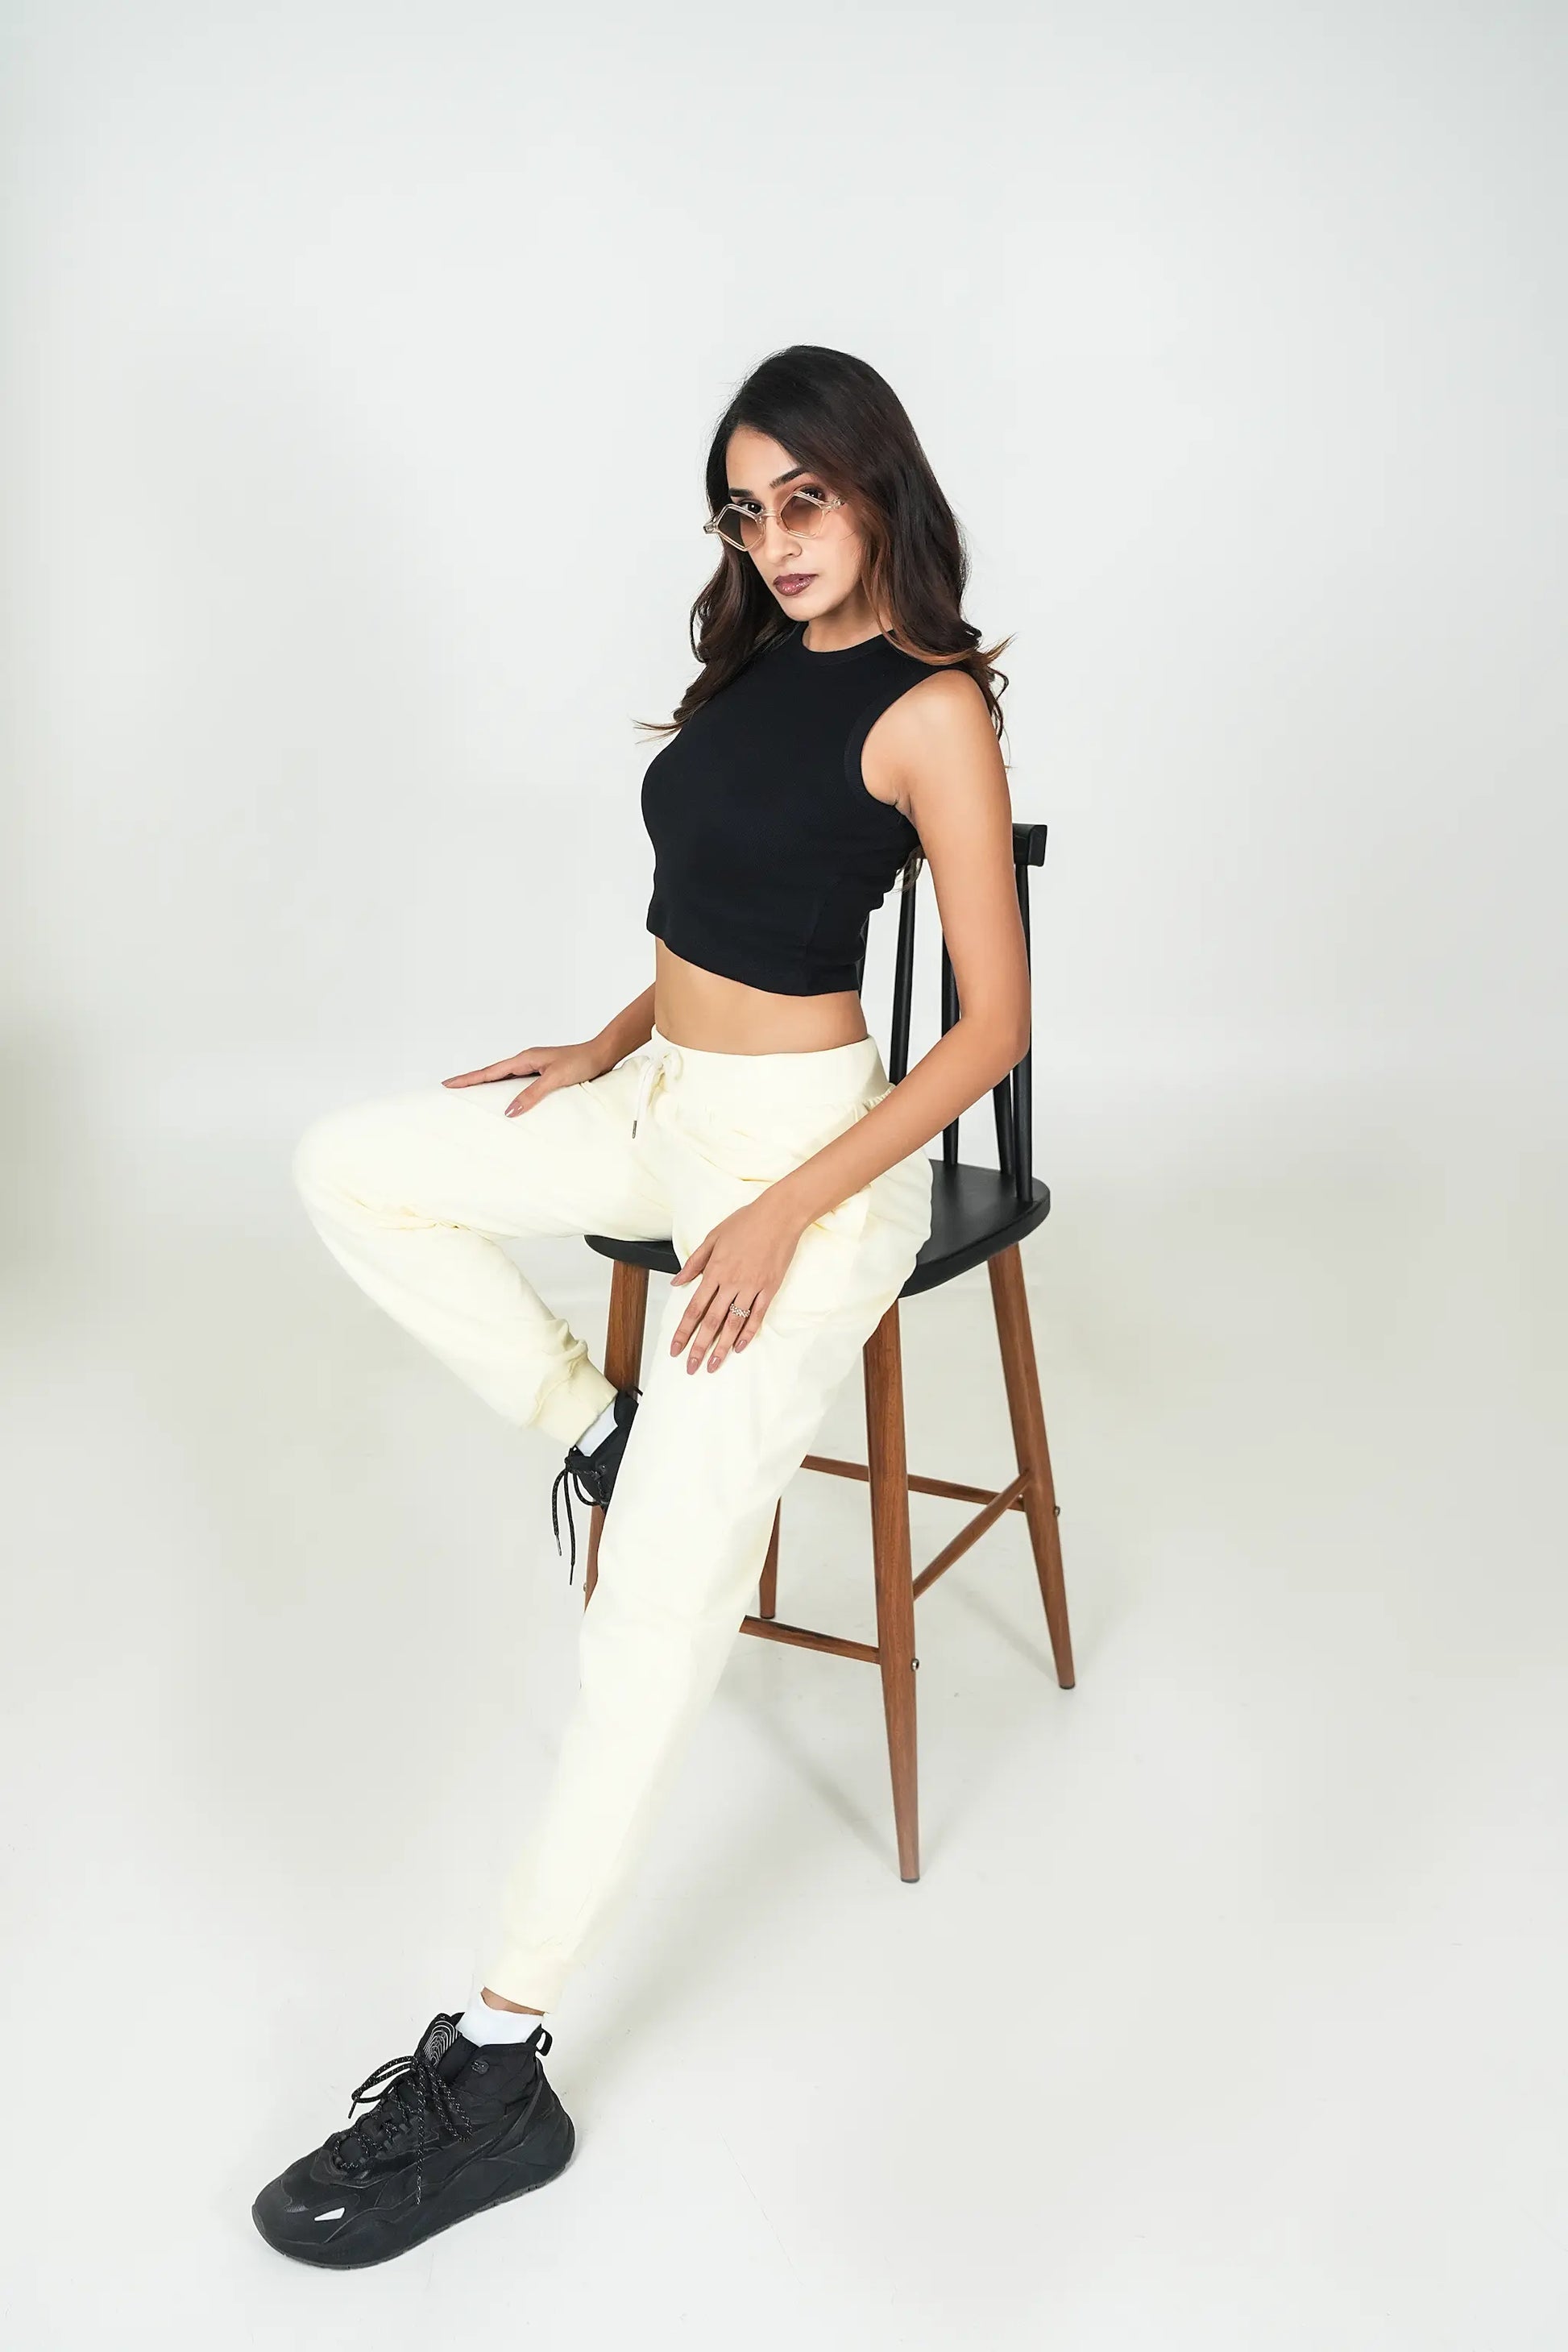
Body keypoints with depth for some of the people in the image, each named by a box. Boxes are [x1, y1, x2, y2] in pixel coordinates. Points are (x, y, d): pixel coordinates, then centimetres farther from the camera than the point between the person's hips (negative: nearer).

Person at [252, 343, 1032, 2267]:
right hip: (666, 1108, 9)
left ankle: (498, 2068, -4)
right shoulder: (757, 660, 10)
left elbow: (992, 1027, -16)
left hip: (808, 1142, -9)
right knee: (346, 1168, 11)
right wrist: (610, 1045, 6)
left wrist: (788, 1217, -21)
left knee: (662, 1602, -12)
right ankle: (593, 1426, 10)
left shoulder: (933, 711, -13)